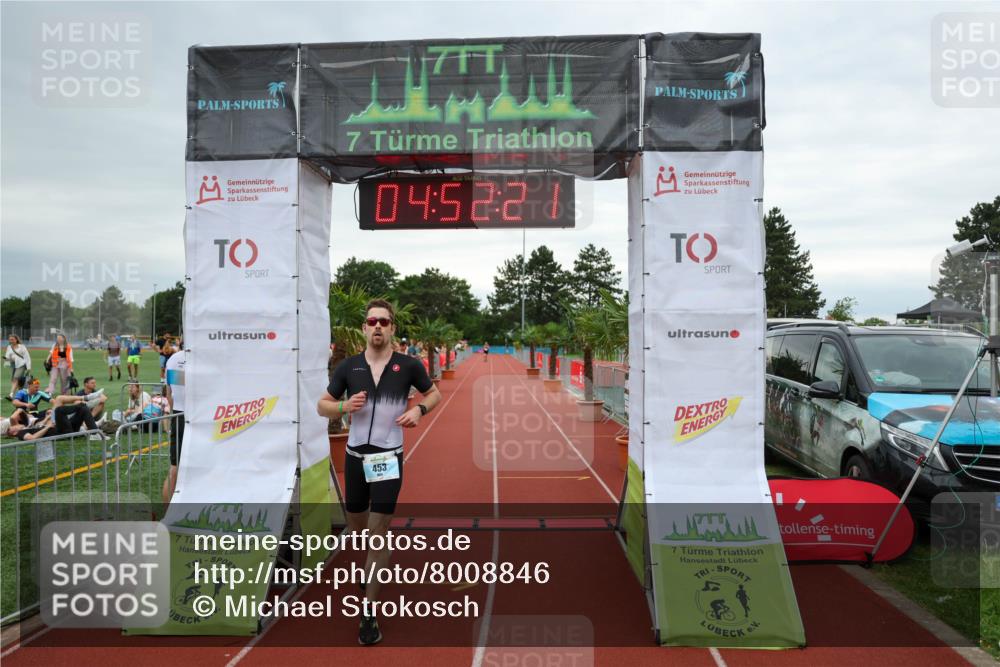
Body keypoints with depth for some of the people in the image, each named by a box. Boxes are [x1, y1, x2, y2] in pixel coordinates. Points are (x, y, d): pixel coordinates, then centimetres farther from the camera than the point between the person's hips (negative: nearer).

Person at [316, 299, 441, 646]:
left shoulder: (408, 365, -5)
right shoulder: (348, 366, -1)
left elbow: (434, 393, 11)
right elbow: (323, 406, 6)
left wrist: (419, 409, -10)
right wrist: (344, 406, -15)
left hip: (389, 458, -3)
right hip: (355, 456, 3)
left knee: (378, 534, -5)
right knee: (358, 527, 18)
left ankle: (369, 613, 6)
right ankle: (370, 565, 51)